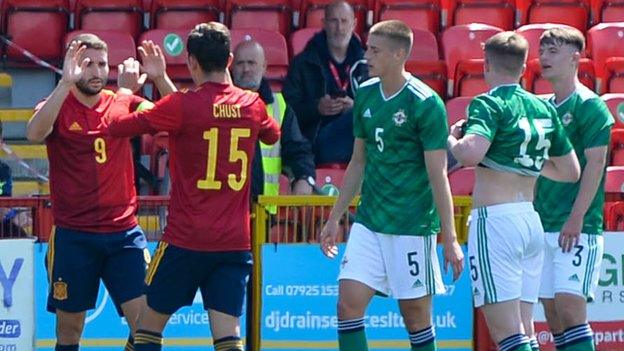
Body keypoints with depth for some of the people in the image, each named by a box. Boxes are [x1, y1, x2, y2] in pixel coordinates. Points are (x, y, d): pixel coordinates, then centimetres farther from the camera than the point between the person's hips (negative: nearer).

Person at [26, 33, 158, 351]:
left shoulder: (123, 104, 5)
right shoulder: (57, 108, -1)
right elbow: (34, 134, -23)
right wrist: (66, 83, -32)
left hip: (123, 232, 1)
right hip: (73, 236, -1)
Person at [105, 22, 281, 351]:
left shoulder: (181, 106, -11)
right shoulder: (252, 105, 3)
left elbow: (116, 125, -5)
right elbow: (273, 134, 27)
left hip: (186, 238, -4)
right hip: (235, 242, 4)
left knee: (149, 324, 11)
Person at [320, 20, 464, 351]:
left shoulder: (425, 103, -11)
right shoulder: (365, 94, 8)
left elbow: (438, 175, -12)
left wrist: (450, 239, -13)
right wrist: (334, 219, 18)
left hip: (413, 225, -6)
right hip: (369, 221, 6)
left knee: (415, 314, 2)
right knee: (348, 302, -6)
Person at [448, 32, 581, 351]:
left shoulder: (489, 104, -7)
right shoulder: (543, 108, 14)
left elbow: (470, 154, -25)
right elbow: (571, 172, 21)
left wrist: (451, 138, -4)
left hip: (495, 217, -7)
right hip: (531, 220, 7)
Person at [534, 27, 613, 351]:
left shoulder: (590, 106, -6)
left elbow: (595, 163, -13)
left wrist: (577, 218, -19)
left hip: (578, 228, -8)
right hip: (543, 226, 8)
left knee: (569, 308, -16)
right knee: (552, 314, 7)